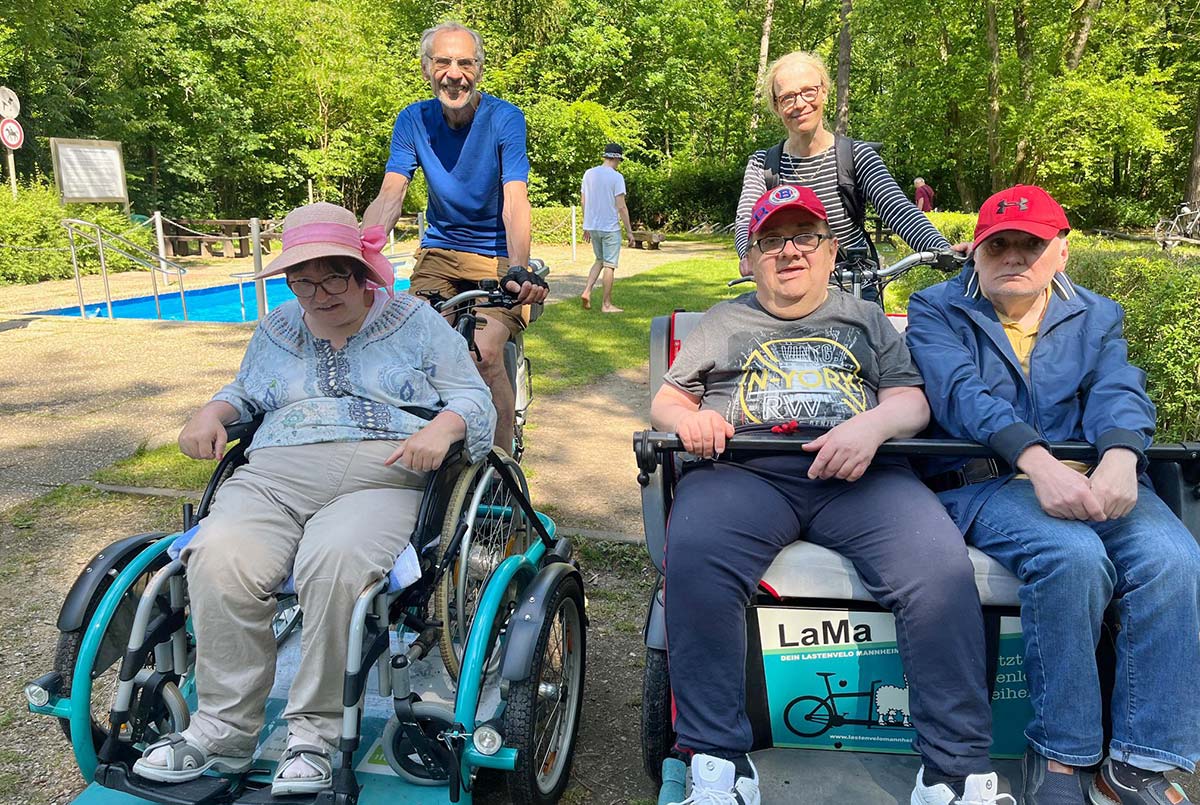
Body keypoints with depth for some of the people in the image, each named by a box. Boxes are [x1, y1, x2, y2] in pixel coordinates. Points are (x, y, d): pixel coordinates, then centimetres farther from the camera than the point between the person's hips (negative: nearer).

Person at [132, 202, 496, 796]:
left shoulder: (417, 322, 12)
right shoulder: (277, 329, 25)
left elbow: (474, 399, 7)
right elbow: (245, 394, 37)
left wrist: (442, 427, -15)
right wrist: (212, 413, 14)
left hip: (379, 480, -4)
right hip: (272, 477, 4)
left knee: (334, 564, -37)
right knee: (219, 560, -28)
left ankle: (314, 733, -19)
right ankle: (224, 729, -13)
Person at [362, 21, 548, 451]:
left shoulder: (505, 118, -11)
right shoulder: (414, 119, -1)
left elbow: (515, 202, -22)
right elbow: (389, 198, -10)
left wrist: (519, 269, -40)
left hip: (497, 257, -3)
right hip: (439, 253, 4)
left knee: (484, 353, -25)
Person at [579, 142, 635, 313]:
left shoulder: (589, 173, 6)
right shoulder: (616, 177, -11)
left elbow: (583, 201, 10)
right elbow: (621, 207, -14)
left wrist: (586, 227, 19)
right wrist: (630, 231, -7)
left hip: (592, 226, 6)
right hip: (610, 228, -6)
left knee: (599, 260, 21)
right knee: (609, 265, 3)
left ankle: (587, 291, 4)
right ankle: (607, 304, 7)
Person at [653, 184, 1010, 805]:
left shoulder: (866, 319, 28)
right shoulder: (723, 323, 29)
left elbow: (912, 402, 16)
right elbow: (665, 401, 23)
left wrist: (874, 424, -8)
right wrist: (689, 418, -3)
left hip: (858, 474, 1)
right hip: (742, 469, 0)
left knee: (941, 568, -30)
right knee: (693, 557, -34)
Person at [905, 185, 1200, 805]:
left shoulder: (1096, 317, 19)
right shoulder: (937, 311, 7)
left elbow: (1118, 393, 0)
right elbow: (961, 393, -11)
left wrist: (1119, 457, -25)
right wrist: (1038, 463, -28)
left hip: (1089, 475, 4)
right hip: (983, 479, -4)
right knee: (1074, 556, -32)